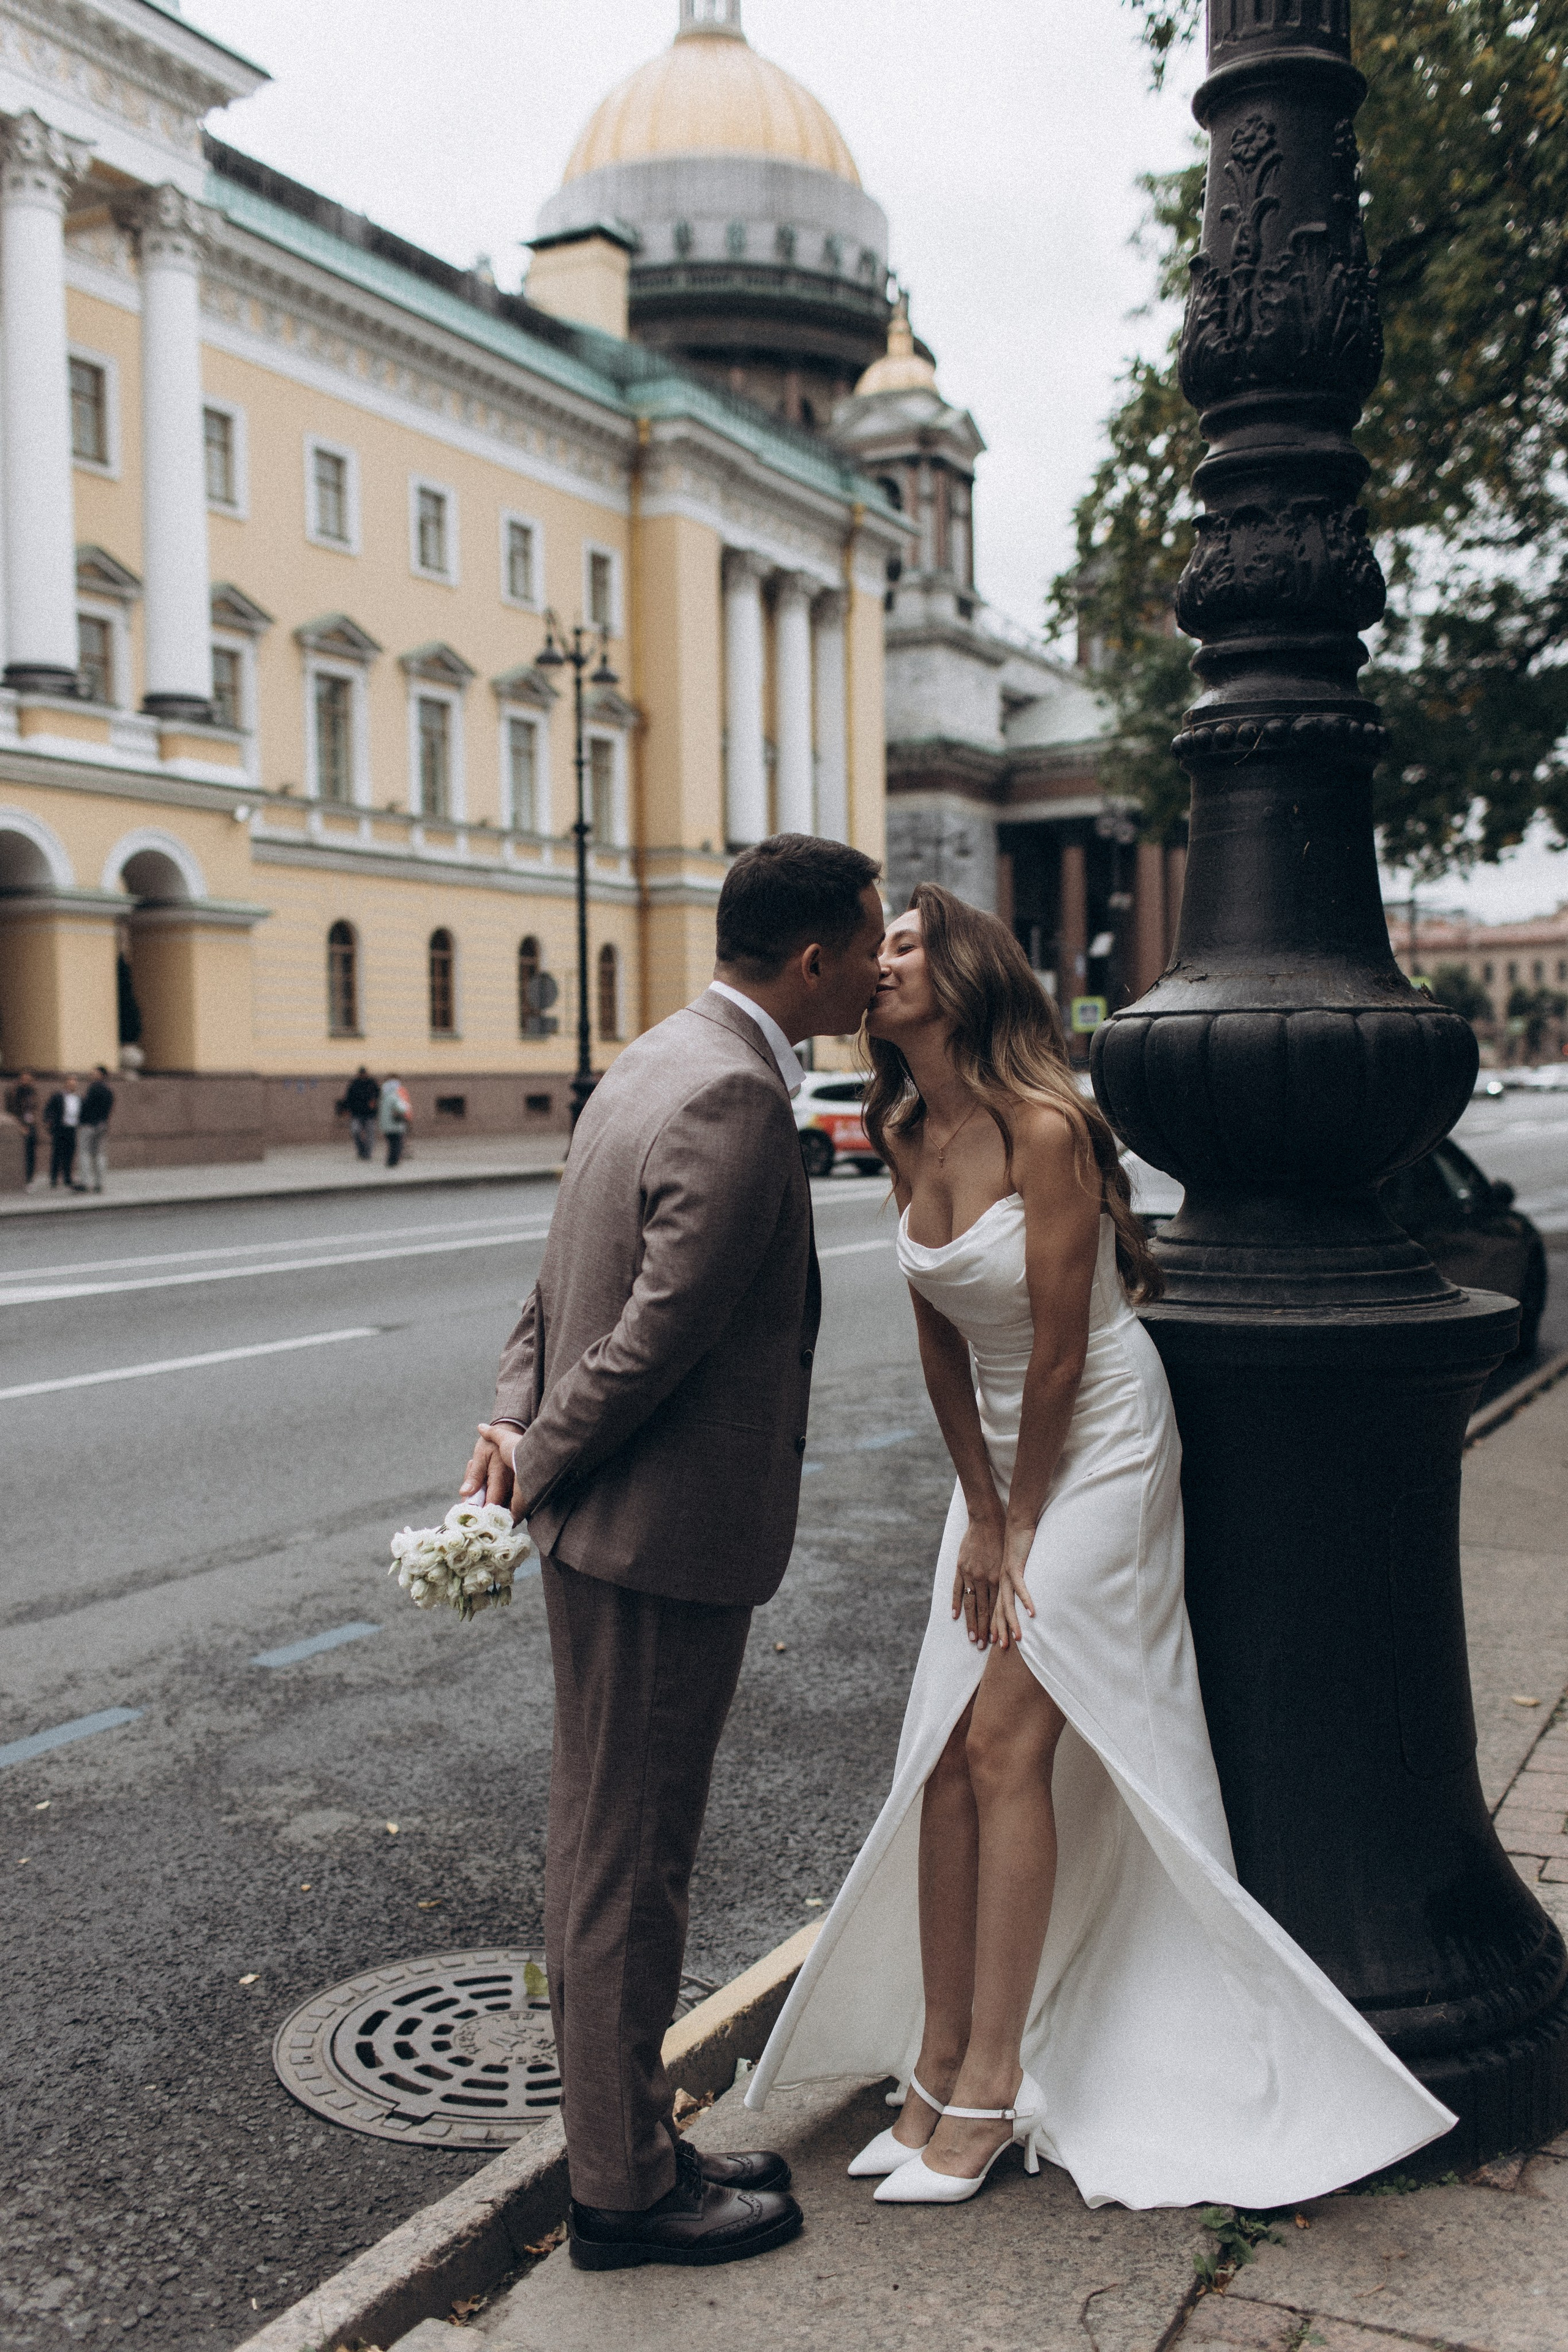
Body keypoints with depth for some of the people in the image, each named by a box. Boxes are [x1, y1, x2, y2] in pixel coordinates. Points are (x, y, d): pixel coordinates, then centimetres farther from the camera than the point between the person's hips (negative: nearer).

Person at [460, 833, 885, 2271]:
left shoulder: (660, 1061, 11)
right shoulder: (738, 1099, -22)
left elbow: (566, 1275, 13)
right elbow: (660, 1332, -23)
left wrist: (518, 1420, 2)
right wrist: (539, 1465, -11)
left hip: (612, 1525, 10)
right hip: (663, 1538, -10)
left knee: (611, 1849, 19)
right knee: (627, 1861, 5)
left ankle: (627, 2142, 36)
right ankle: (626, 2187, 23)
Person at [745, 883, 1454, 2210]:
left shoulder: (1043, 1127, -22)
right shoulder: (907, 1136, 1)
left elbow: (1061, 1348, -18)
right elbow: (941, 1338, 4)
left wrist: (1020, 1525, -9)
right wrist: (979, 1514, 1)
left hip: (1099, 1443, -7)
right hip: (999, 1452, 7)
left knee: (1005, 1742, -9)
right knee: (948, 1755, 4)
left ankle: (991, 2087, 3)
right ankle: (936, 2066, 15)